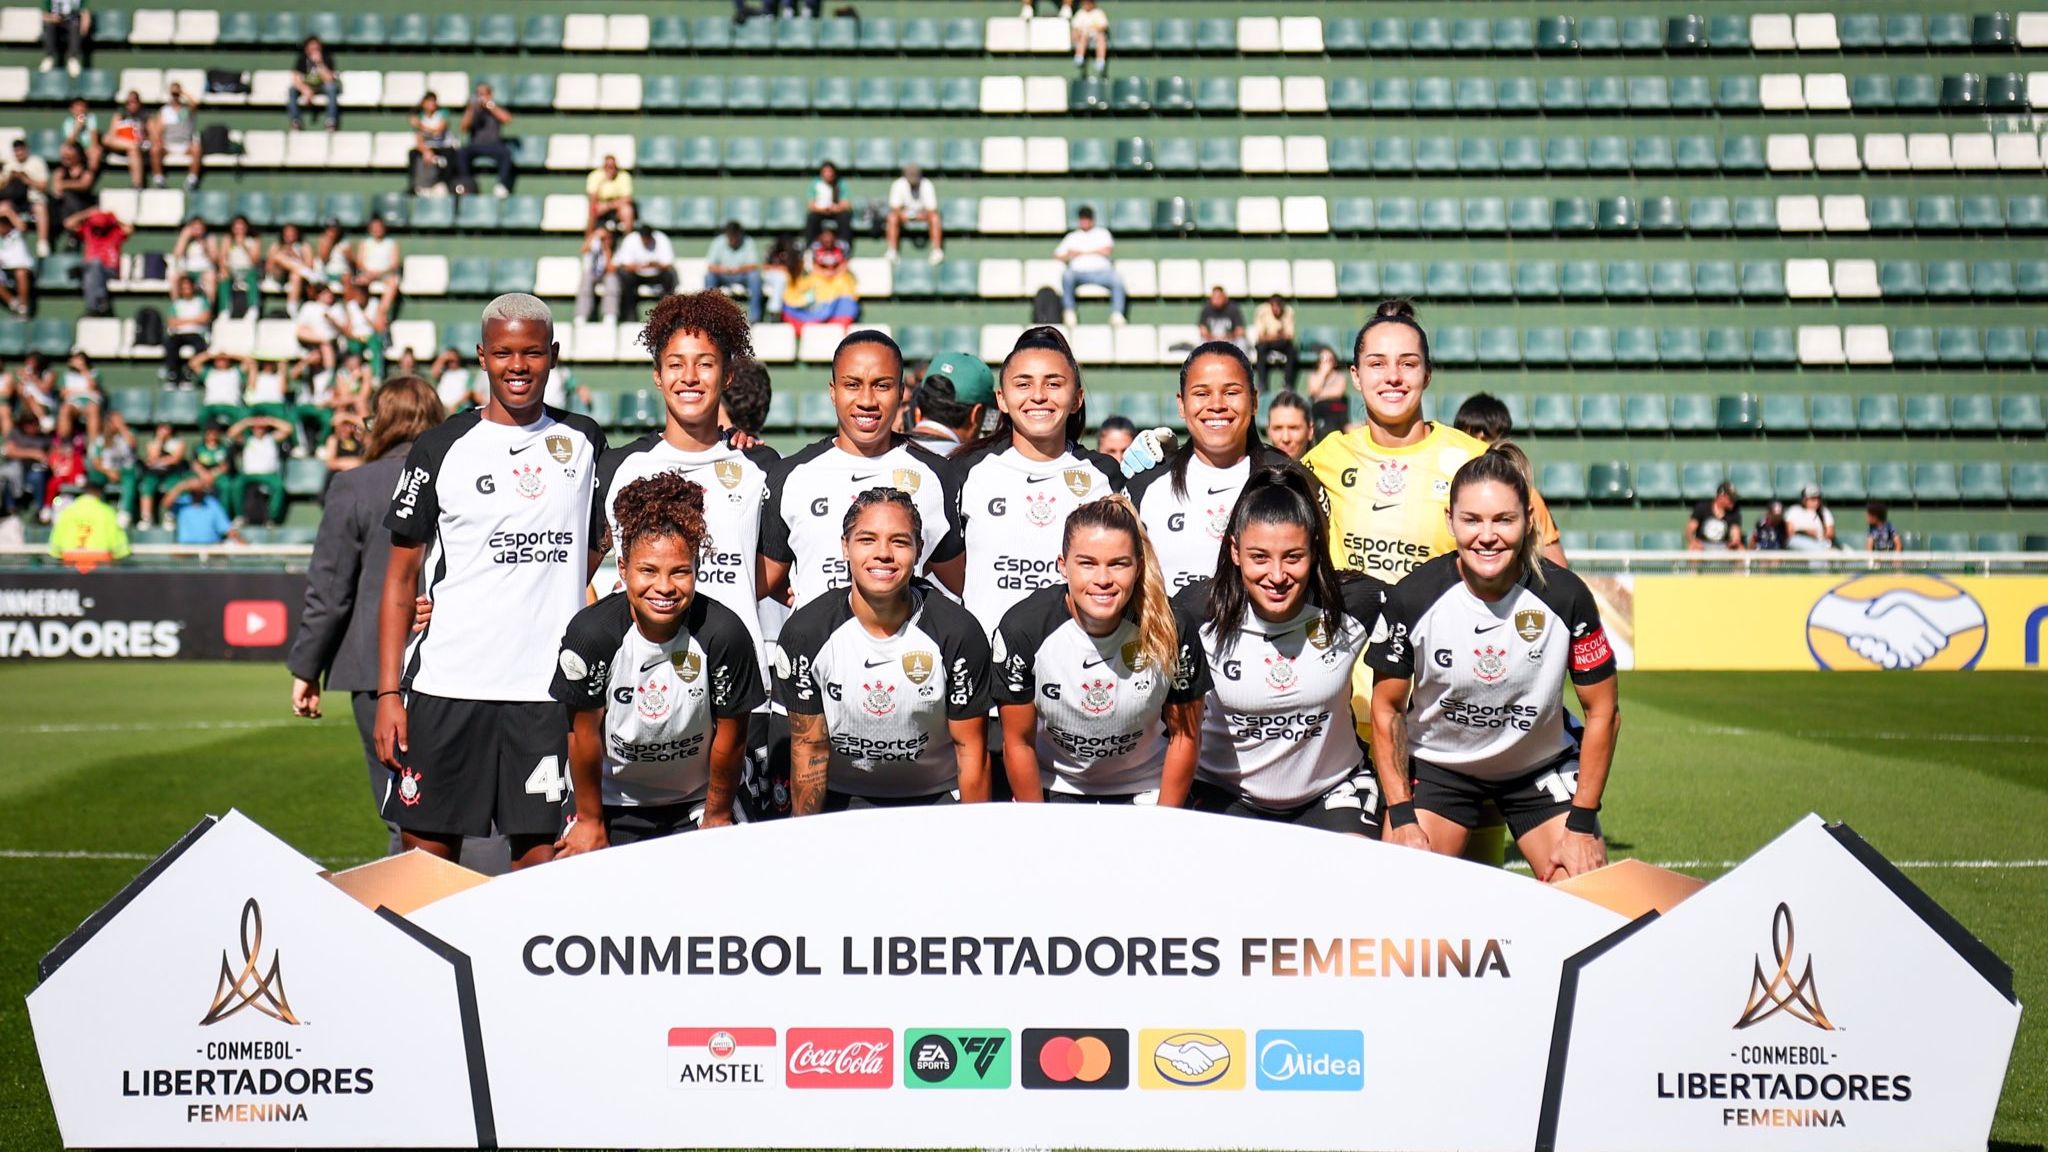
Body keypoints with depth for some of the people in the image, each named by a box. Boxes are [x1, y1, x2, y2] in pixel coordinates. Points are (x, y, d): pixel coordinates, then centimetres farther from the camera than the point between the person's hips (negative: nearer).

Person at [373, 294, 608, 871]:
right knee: (427, 857, 1)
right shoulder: (441, 448, 4)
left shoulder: (584, 441, 10)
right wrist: (388, 693, -2)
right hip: (446, 687, -1)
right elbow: (401, 577, 5)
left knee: (542, 862, 2)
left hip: (550, 691, 1)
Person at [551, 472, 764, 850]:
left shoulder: (724, 634, -24)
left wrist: (717, 818, 0)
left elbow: (730, 734, -10)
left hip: (695, 801, 0)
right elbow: (585, 731, -10)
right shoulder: (591, 632, -23)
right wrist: (589, 821, -1)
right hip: (611, 800, 0)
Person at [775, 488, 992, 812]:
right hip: (840, 798, 1)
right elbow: (808, 747, -4)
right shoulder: (805, 632, -11)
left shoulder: (959, 633, -14)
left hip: (935, 798, 0)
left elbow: (970, 748, -7)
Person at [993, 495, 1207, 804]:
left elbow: (1184, 735, -6)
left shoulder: (1172, 630, -19)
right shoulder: (1022, 628, -21)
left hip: (1145, 790, 0)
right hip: (1052, 788, 0)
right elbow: (1019, 742, -9)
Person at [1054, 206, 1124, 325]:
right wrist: (1067, 256, -2)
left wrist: (1082, 253, 5)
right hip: (1079, 272, 1)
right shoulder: (1071, 237, 29)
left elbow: (1106, 251, 6)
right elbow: (1057, 256, 21)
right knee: (1066, 276, -35)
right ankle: (1069, 311, -32)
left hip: (1101, 271, -1)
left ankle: (1116, 313, -31)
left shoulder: (1102, 233, 25)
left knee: (1117, 279, -33)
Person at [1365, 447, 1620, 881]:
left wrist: (1582, 823, -10)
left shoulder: (1565, 596, -20)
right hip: (1436, 762, 0)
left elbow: (1602, 711, -8)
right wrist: (1401, 818, -11)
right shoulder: (1412, 597, -21)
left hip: (1542, 766, 1)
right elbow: (1387, 707, -7)